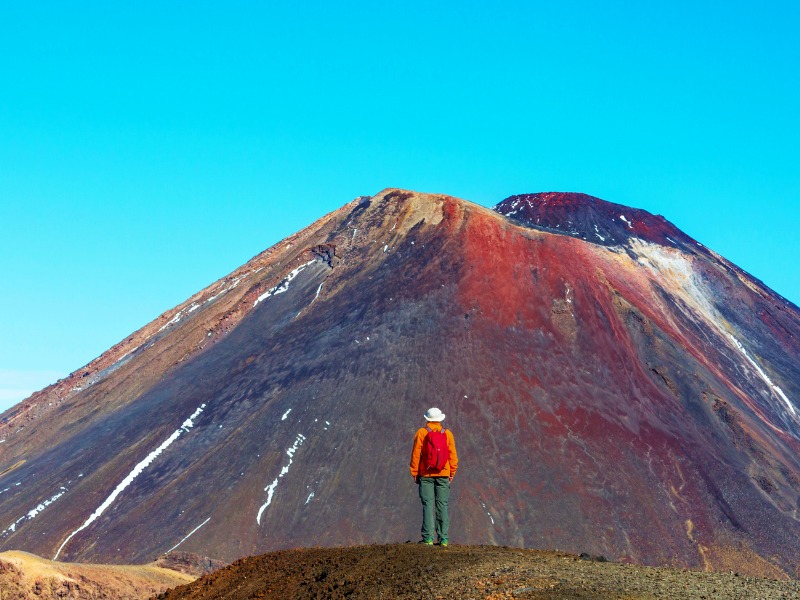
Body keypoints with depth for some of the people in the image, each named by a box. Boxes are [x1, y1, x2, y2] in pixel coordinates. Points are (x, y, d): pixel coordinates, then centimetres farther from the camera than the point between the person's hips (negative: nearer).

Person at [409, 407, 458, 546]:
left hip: (425, 474, -2)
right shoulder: (447, 433, 3)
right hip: (443, 474, 2)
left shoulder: (421, 433, -3)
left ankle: (428, 538, -5)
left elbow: (416, 454, -5)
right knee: (442, 505, 5)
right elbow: (453, 455, 2)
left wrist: (414, 473, 2)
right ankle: (443, 538, 3)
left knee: (428, 505, 0)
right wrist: (452, 472, 10)